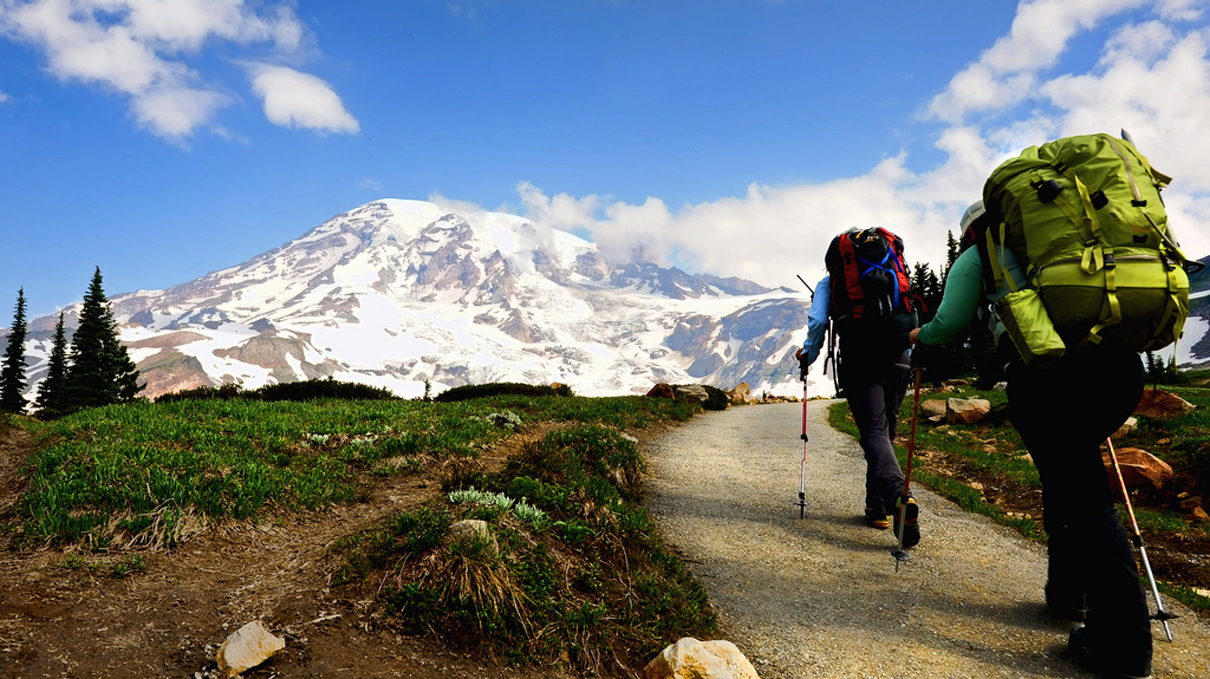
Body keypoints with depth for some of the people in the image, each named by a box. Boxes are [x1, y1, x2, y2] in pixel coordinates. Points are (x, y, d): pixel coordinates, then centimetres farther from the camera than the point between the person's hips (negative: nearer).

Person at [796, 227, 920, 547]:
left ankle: (898, 496, -33)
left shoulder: (829, 280, 15)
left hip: (859, 358, -3)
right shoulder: (895, 268, 24)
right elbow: (913, 316, 19)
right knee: (887, 429, 15)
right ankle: (878, 507, 22)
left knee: (874, 431, -8)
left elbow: (818, 321, 1)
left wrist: (807, 355, 16)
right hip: (898, 356, 4)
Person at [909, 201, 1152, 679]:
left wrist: (919, 335, 30)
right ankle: (1068, 593, 29)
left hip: (1046, 366, -6)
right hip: (1121, 361, 6)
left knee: (1084, 497, -2)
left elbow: (950, 325, 8)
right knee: (1069, 472, 22)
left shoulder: (978, 255, 17)